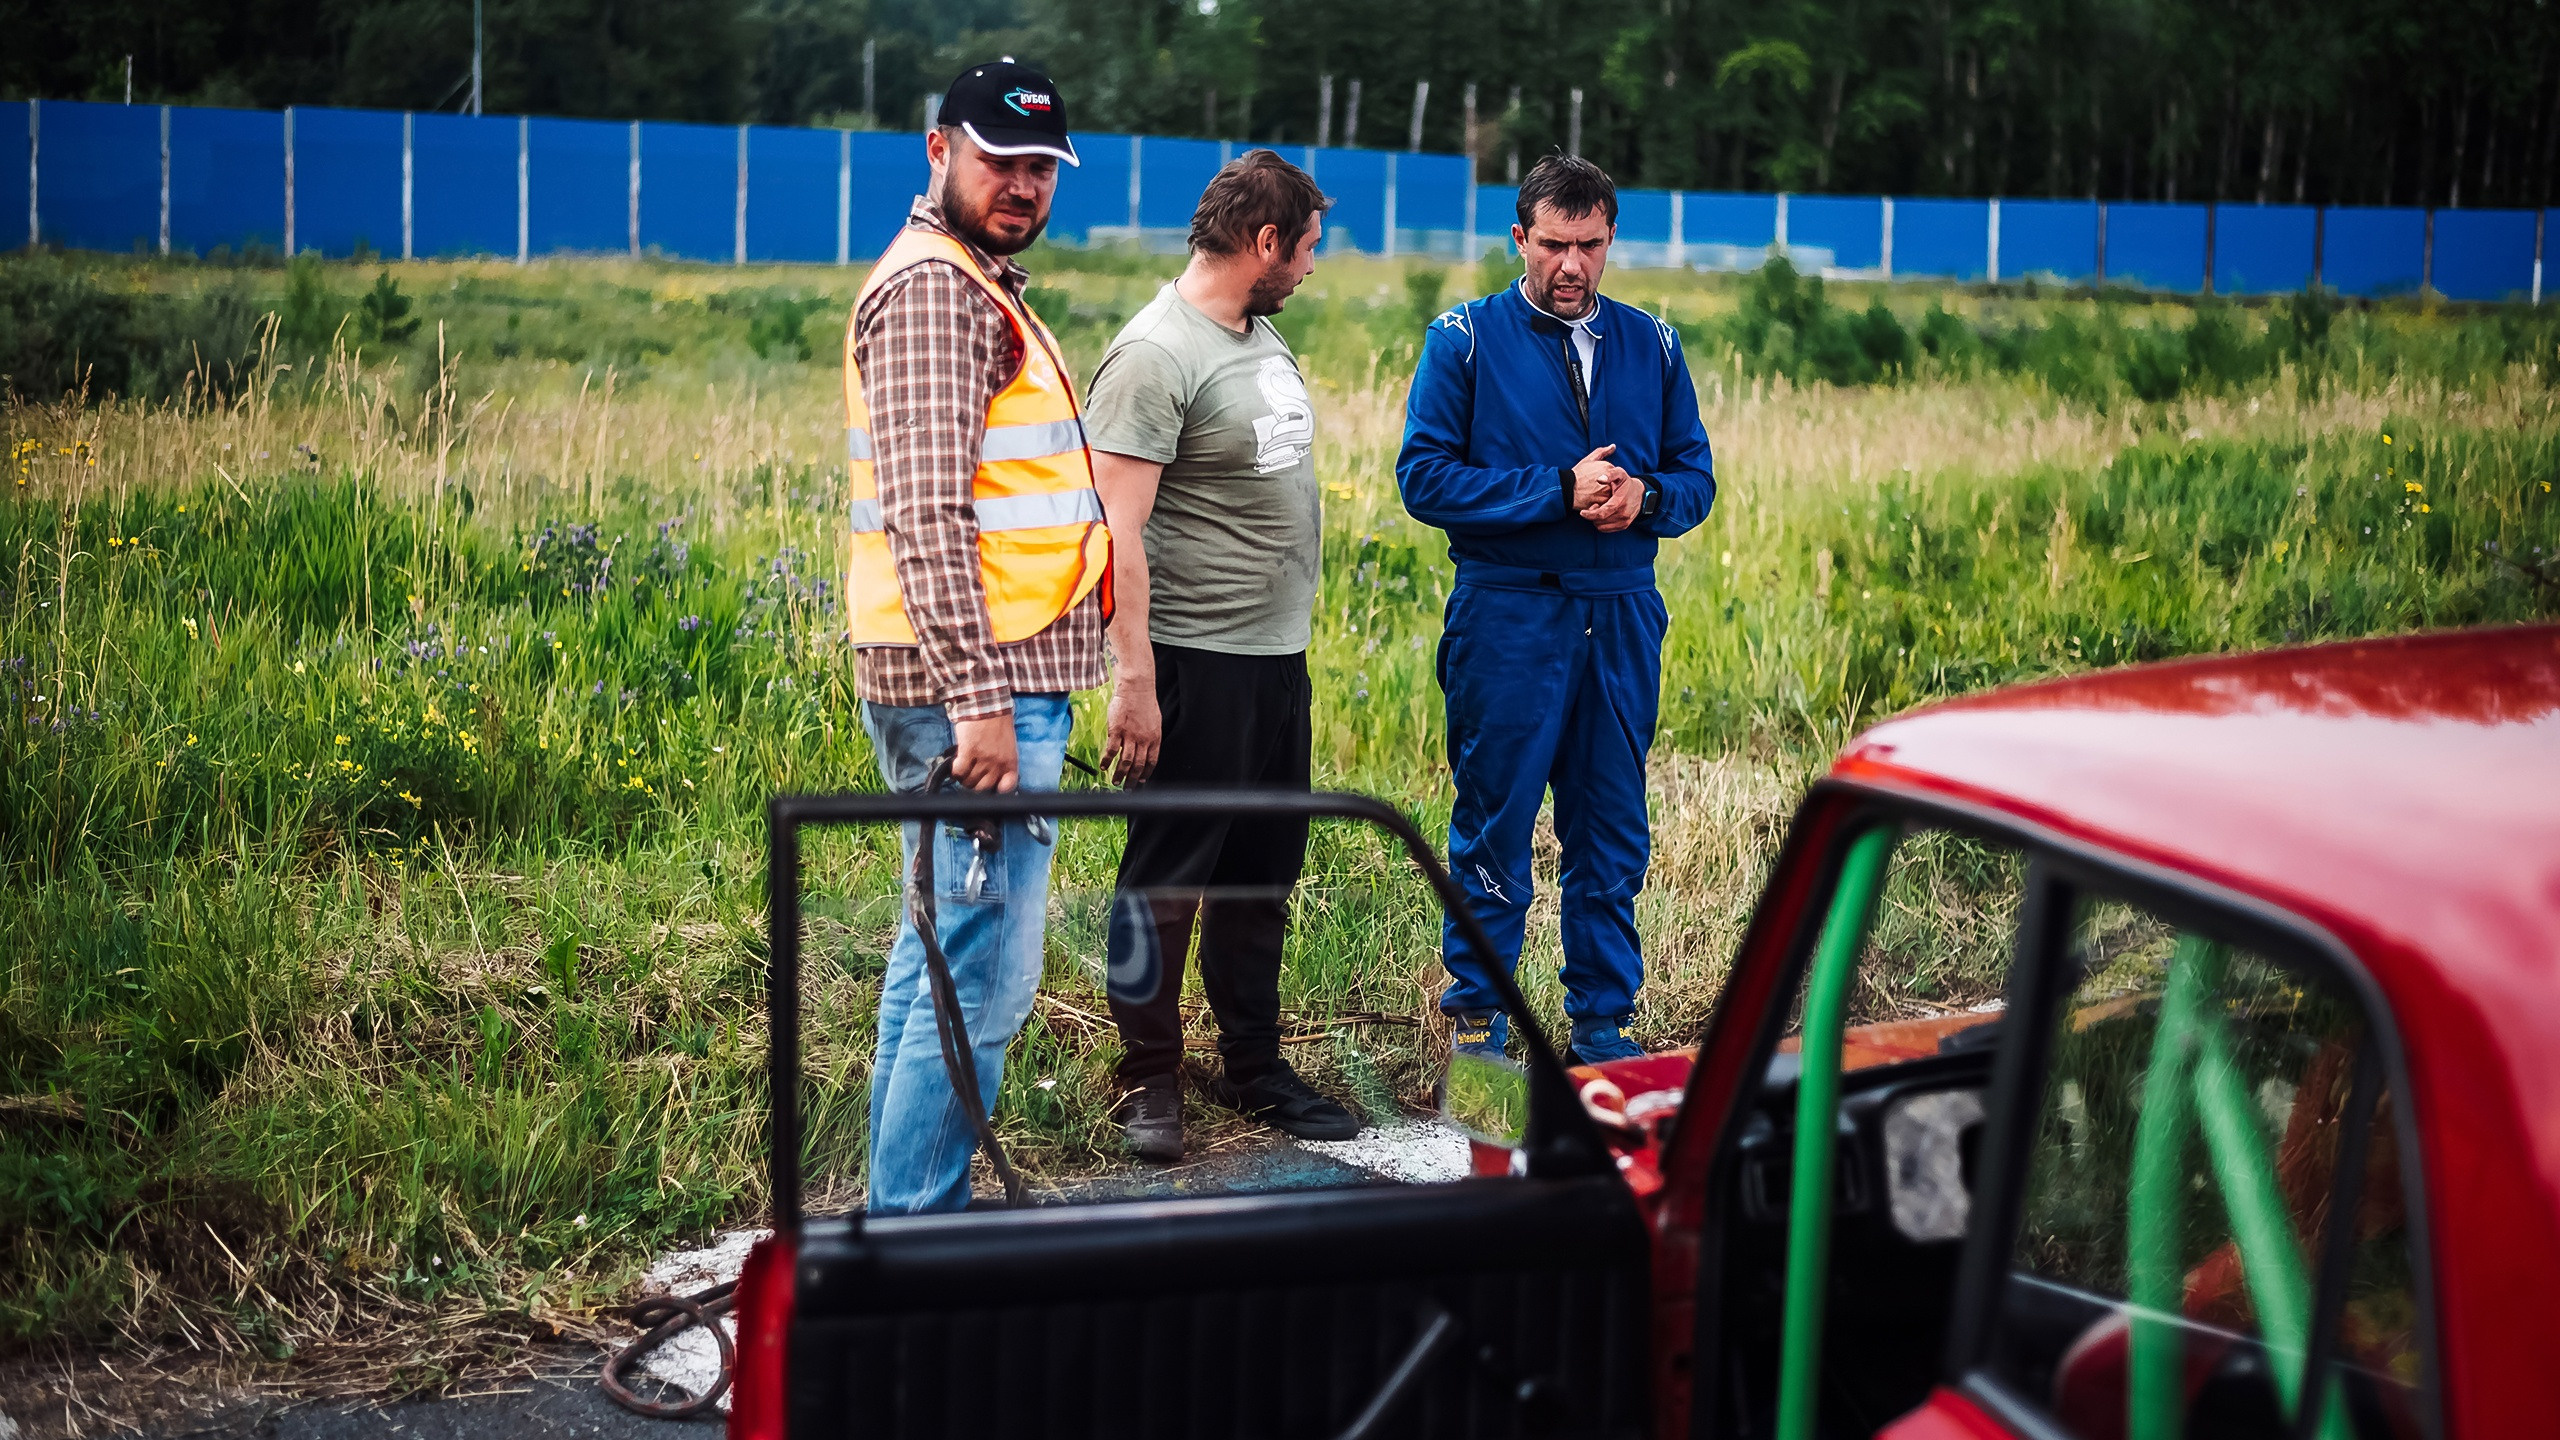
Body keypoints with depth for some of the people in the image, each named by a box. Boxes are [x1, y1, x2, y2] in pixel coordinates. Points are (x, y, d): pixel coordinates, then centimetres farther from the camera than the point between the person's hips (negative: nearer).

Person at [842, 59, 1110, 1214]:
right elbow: (927, 512, -21)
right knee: (982, 977, -8)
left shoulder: (975, 286, 21)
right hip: (981, 688, -11)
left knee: (941, 951, 16)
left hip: (990, 685, 11)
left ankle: (905, 1207, 25)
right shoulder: (934, 288, -12)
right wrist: (982, 701, -25)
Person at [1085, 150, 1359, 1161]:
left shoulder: (1261, 335, 14)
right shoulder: (1157, 355, -15)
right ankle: (1150, 1080, 11)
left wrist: (1289, 634, 18)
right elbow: (1115, 528, -20)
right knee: (1168, 876, 1)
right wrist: (1134, 681, -23)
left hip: (1279, 657, 9)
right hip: (1196, 662, -9)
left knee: (1263, 874, 15)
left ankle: (1253, 1068, 26)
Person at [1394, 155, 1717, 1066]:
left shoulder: (1652, 345, 11)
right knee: (1494, 828, 2)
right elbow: (1425, 477, -8)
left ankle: (1602, 1021, 19)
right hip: (1506, 614, -3)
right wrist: (1559, 492, -15)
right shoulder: (1465, 339, 0)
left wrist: (1645, 498, -12)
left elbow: (1695, 478, 11)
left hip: (1622, 617, 4)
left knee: (1613, 834, 8)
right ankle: (1477, 1014, 14)